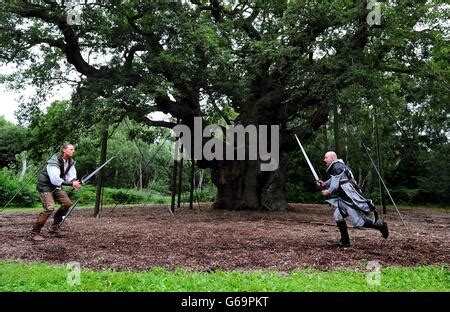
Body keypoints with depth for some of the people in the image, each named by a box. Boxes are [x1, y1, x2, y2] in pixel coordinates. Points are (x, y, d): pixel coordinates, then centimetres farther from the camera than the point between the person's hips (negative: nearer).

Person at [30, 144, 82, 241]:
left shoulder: (70, 162, 0)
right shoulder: (54, 162, -26)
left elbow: (71, 177, -6)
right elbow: (55, 180, -36)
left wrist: (76, 182, -29)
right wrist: (71, 184, -38)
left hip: (56, 186, 8)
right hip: (45, 185, -8)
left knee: (67, 203, -1)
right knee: (49, 208, -22)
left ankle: (53, 228, 13)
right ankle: (35, 233, -8)